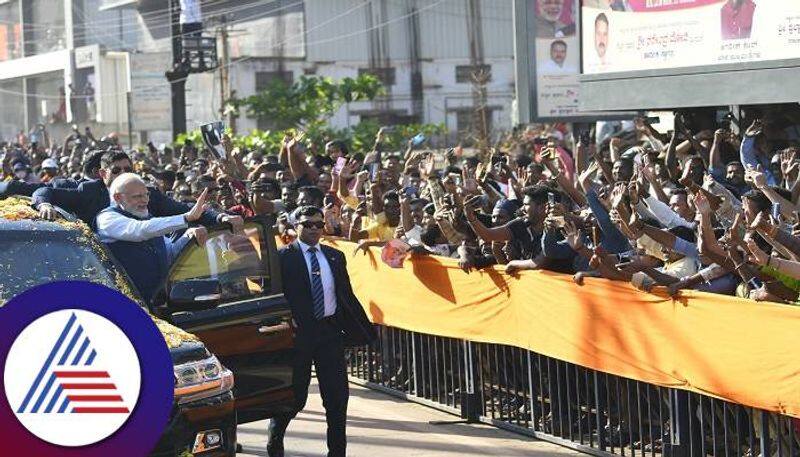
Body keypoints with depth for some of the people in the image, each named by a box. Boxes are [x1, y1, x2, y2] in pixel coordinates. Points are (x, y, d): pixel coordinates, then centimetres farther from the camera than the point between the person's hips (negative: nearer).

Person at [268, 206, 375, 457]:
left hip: (330, 331, 4)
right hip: (298, 333, -4)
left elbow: (347, 295, 14)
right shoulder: (283, 257, -3)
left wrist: (365, 330, 10)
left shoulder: (335, 257, 11)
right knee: (294, 395, 5)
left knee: (337, 394, 5)